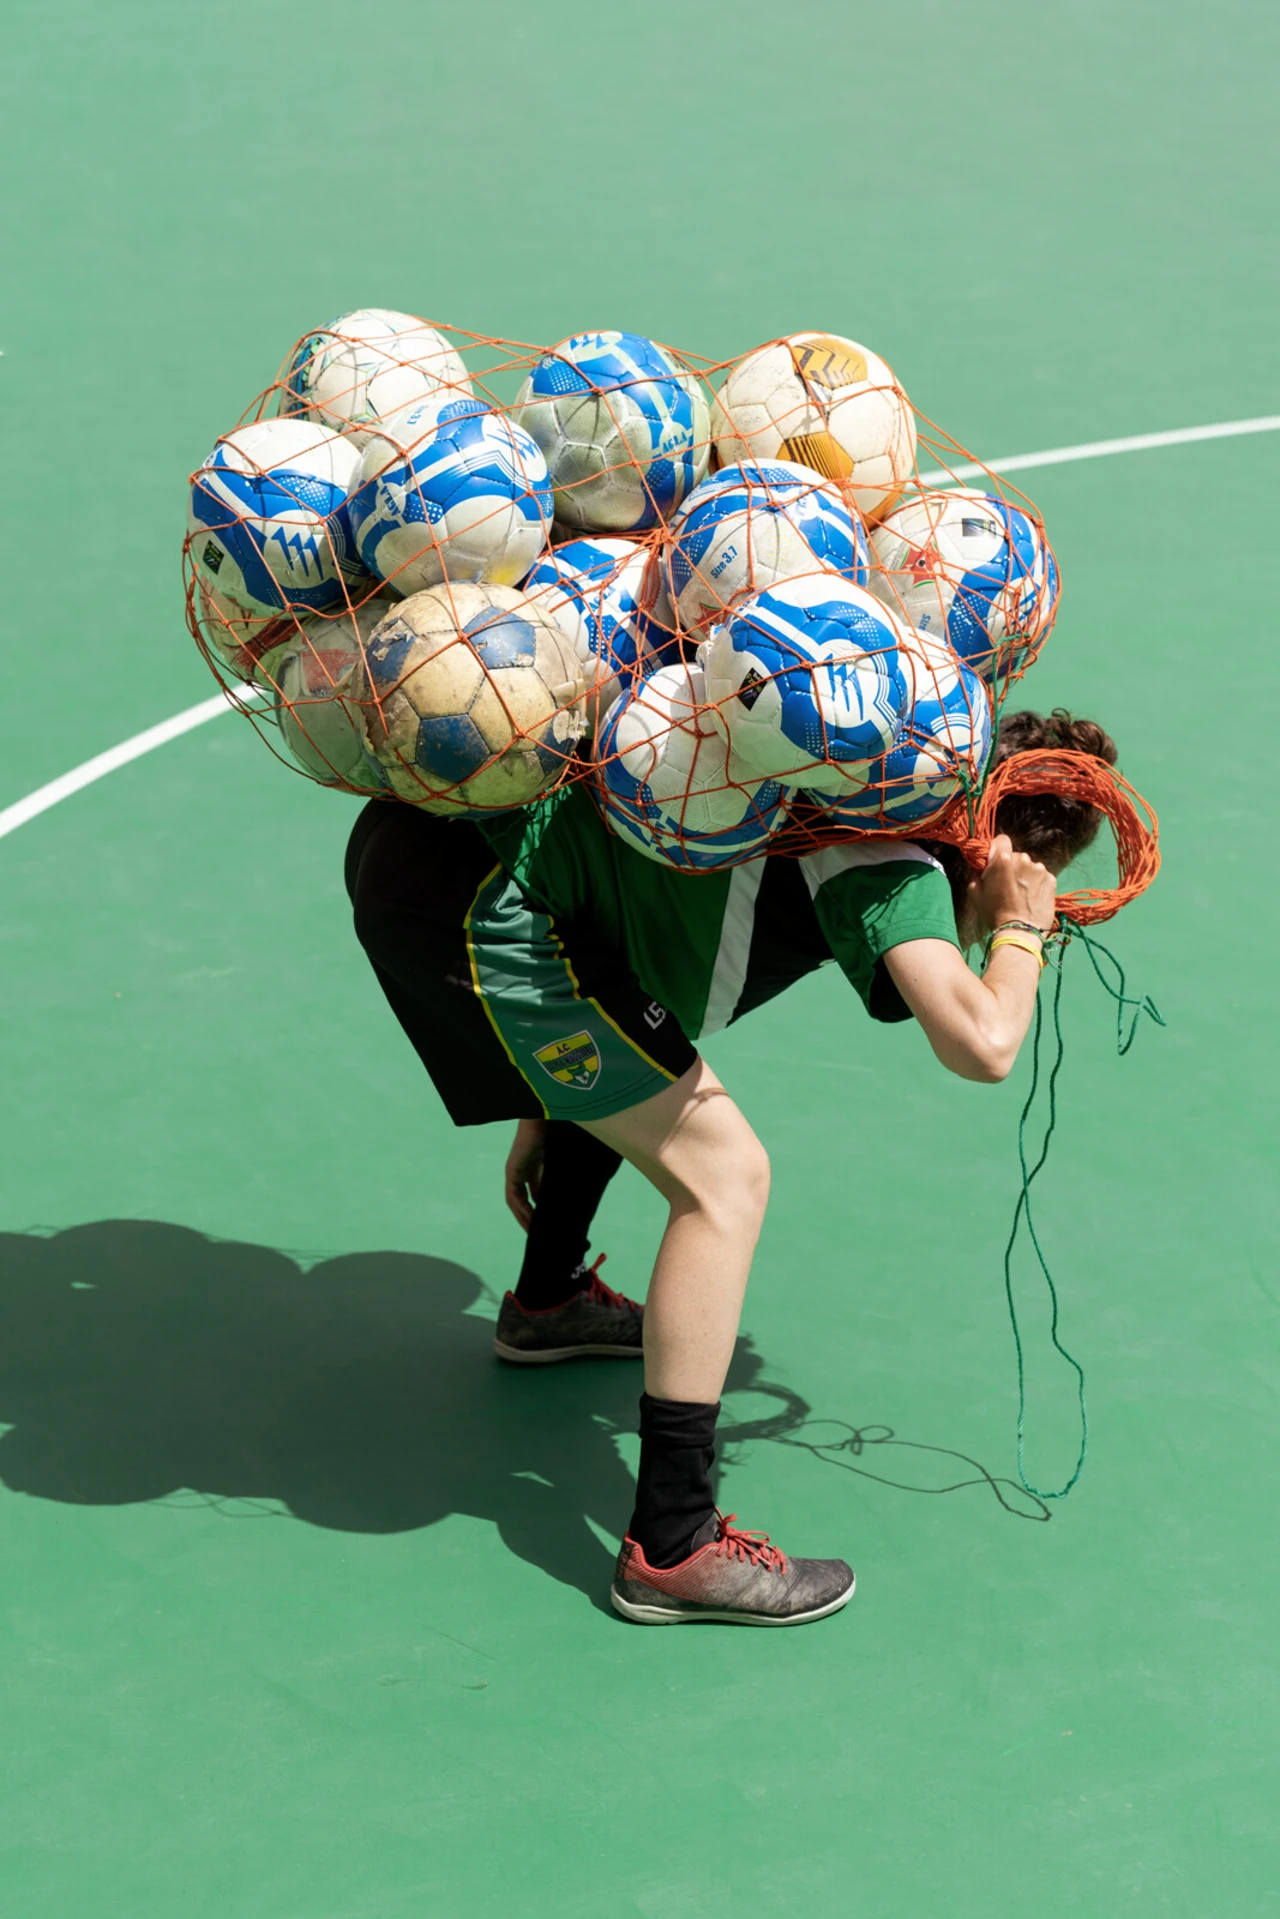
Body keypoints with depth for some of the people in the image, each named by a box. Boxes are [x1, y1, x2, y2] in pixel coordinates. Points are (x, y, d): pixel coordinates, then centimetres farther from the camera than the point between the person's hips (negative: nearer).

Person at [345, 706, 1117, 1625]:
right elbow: (983, 1046, -25)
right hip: (473, 902, -10)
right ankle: (671, 1550, -7)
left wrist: (546, 1106, 32)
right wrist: (1021, 936, -2)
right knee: (725, 1177, -7)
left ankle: (548, 1300, 55)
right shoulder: (900, 863, -9)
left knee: (635, 1062, 35)